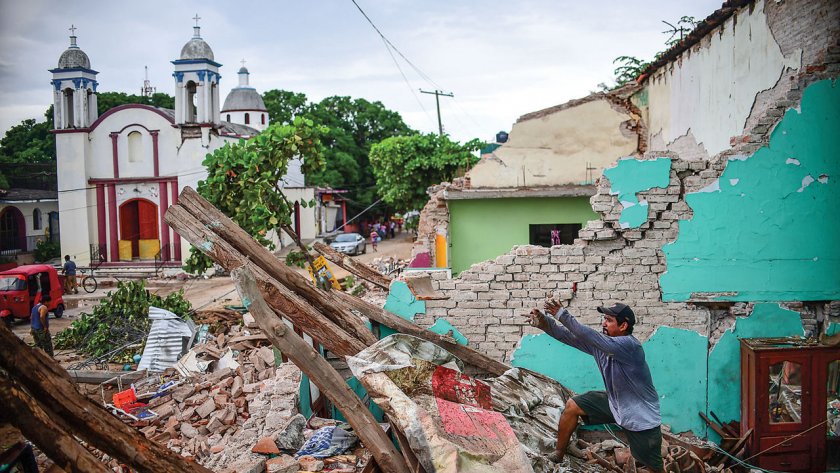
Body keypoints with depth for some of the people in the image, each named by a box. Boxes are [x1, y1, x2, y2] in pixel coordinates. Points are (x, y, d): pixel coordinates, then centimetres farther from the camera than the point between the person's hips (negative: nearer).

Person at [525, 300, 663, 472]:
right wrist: (544, 322, -28)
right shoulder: (602, 342, -7)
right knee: (572, 406, 0)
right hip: (614, 402, 7)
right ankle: (558, 456, 14)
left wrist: (562, 315, -40)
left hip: (641, 416, -7)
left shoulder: (630, 344, -30)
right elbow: (571, 337, -12)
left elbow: (592, 338, -41)